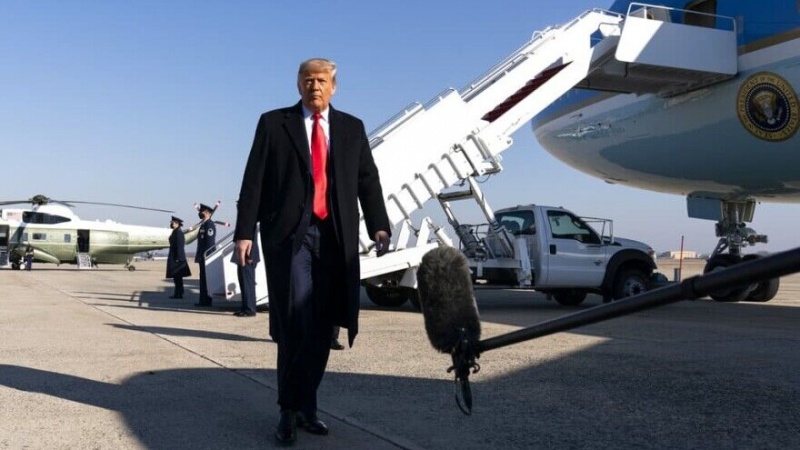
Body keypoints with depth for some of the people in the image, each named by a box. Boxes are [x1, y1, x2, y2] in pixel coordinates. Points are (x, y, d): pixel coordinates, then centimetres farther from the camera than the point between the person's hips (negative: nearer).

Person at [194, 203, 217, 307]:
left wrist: (205, 255, -22)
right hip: (203, 257, 10)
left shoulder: (209, 224, -12)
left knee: (206, 279, -8)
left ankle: (206, 301, -7)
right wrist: (199, 255, 19)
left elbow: (210, 241, -19)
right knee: (203, 278, 11)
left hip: (206, 256, -10)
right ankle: (203, 300, 15)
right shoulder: (203, 224, 19)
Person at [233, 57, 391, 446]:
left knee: (321, 327, 6)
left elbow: (368, 179, 8)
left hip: (335, 237, 3)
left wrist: (378, 226, -6)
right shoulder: (274, 123, 7)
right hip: (289, 234, -3)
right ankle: (289, 410, 7)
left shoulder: (352, 128, 15)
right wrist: (244, 232, -6)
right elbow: (254, 180, 2)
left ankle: (305, 406, 19)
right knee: (296, 324, -7)